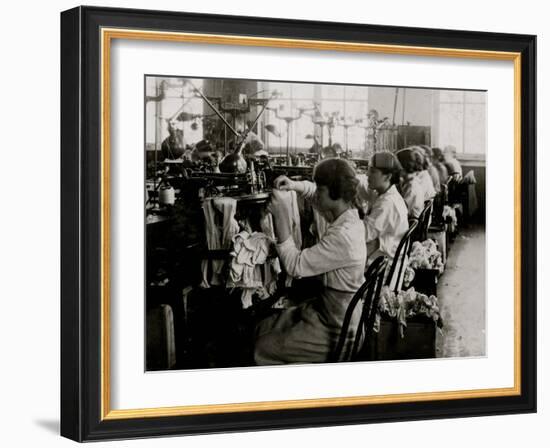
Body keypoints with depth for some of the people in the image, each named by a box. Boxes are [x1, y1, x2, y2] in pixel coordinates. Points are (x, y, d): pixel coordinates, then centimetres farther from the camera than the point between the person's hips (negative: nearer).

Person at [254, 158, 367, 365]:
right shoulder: (348, 214, -3)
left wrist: (281, 217, -25)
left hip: (336, 331, -10)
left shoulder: (342, 236, -31)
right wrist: (295, 185, 1)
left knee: (263, 349, -4)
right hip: (328, 309, 10)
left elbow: (294, 265, -27)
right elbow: (316, 195, 20)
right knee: (263, 328, 15)